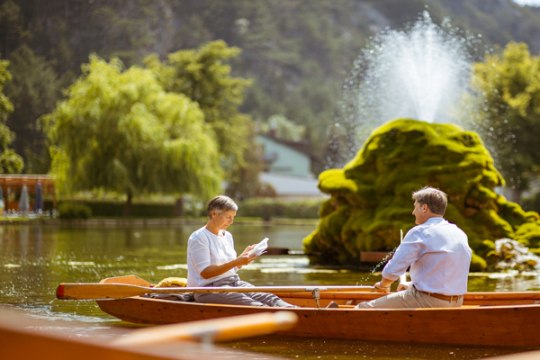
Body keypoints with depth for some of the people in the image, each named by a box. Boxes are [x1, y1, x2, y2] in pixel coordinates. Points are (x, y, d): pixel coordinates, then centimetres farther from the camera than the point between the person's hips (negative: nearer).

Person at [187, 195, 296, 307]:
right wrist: (237, 262, -22)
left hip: (233, 282, 7)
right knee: (247, 302, -33)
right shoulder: (198, 238, -9)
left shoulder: (227, 236, 16)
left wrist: (244, 255, 0)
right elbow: (205, 273, -17)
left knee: (266, 297, -21)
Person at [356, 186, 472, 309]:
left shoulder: (420, 233, -13)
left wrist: (383, 284, 7)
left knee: (363, 309, 0)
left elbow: (392, 271, -16)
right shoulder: (460, 234, 11)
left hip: (427, 302, -8)